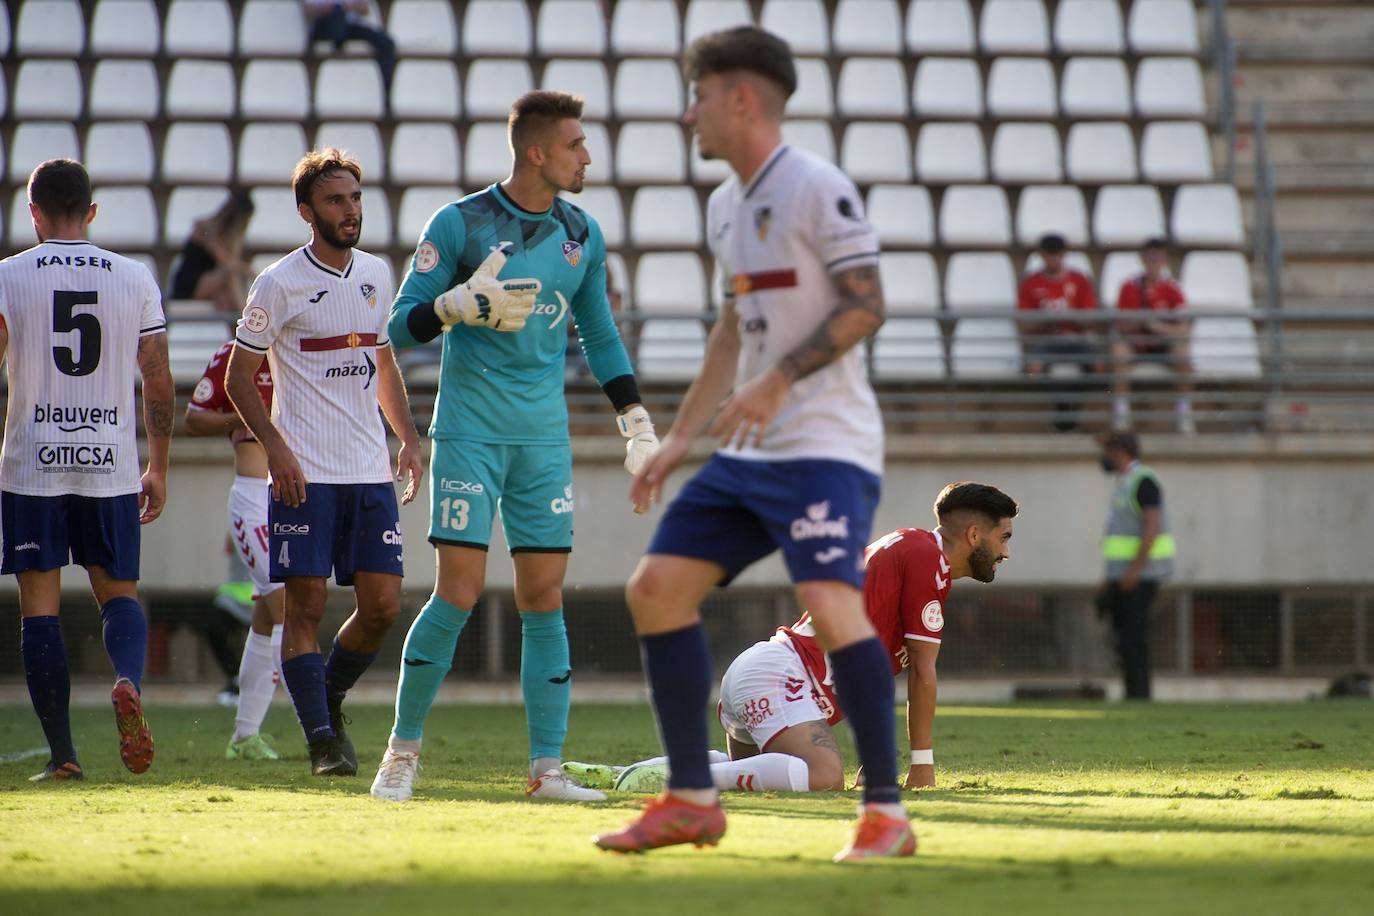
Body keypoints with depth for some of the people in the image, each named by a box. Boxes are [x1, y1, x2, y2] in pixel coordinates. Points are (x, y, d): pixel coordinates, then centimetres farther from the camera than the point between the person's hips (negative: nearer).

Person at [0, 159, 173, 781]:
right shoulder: (135, 279, 5)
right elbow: (159, 381, 7)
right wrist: (158, 469, 16)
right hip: (110, 464, 2)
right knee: (118, 590, 13)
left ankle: (62, 753, 0)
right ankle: (128, 682, -19)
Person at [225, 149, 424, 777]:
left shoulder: (376, 275, 12)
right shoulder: (279, 283, -5)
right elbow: (239, 377, -1)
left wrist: (408, 437, 13)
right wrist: (275, 446, -12)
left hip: (371, 472, 5)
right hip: (305, 474, -5)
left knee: (381, 604, 0)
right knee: (306, 604, -7)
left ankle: (329, 699, 22)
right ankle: (322, 737, -4)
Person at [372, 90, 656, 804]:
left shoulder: (582, 235, 9)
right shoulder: (459, 224, -5)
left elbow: (599, 336, 21)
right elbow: (400, 325, -5)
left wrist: (636, 423, 15)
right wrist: (461, 303, -23)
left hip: (544, 437, 4)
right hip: (470, 429, -4)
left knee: (544, 600, 1)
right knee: (458, 593, -9)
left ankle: (546, 768, 4)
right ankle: (403, 749, 6)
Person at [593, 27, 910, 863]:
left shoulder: (817, 189, -10)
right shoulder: (726, 205, 16)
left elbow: (866, 305, -16)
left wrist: (778, 380, -24)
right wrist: (681, 438, 23)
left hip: (825, 443, -9)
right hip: (748, 452, 9)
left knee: (830, 604, -24)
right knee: (657, 588, 4)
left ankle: (887, 811, -16)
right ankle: (693, 800, 11)